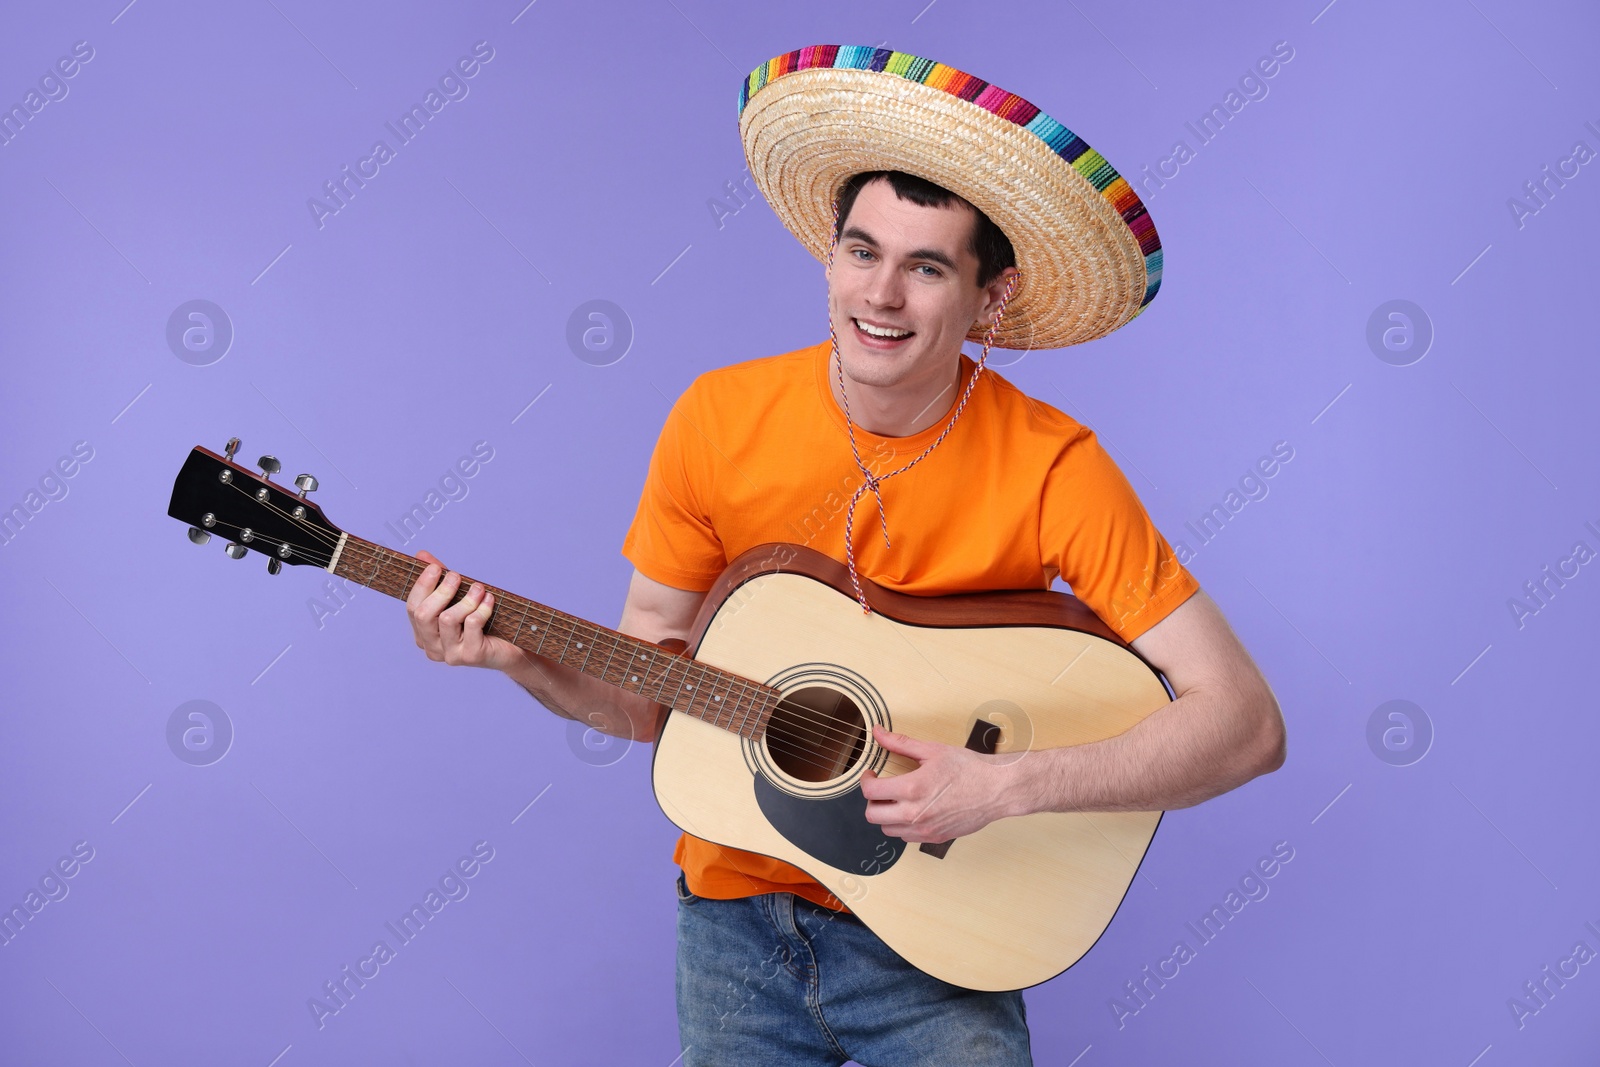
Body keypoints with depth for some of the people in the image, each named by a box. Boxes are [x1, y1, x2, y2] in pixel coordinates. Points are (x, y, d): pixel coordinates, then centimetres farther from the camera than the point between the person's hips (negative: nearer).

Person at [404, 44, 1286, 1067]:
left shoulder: (1050, 466, -18)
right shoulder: (719, 420, -10)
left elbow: (1247, 722, -19)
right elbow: (649, 694, -1)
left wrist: (1008, 786, -27)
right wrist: (516, 654, -19)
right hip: (737, 907, 3)